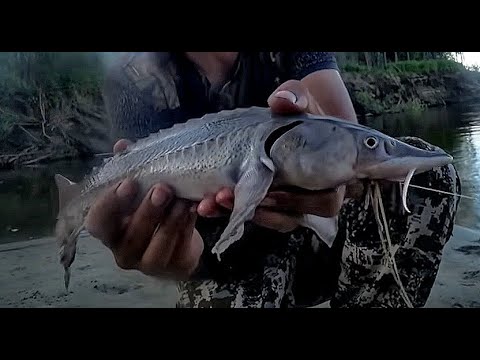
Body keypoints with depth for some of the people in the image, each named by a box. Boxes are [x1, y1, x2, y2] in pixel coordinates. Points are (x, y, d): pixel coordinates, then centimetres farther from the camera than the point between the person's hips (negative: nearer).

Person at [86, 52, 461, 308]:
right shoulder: (138, 80, -13)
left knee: (424, 169, -17)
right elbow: (163, 205, -24)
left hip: (302, 240, 3)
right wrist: (182, 249, -48)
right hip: (225, 264, -2)